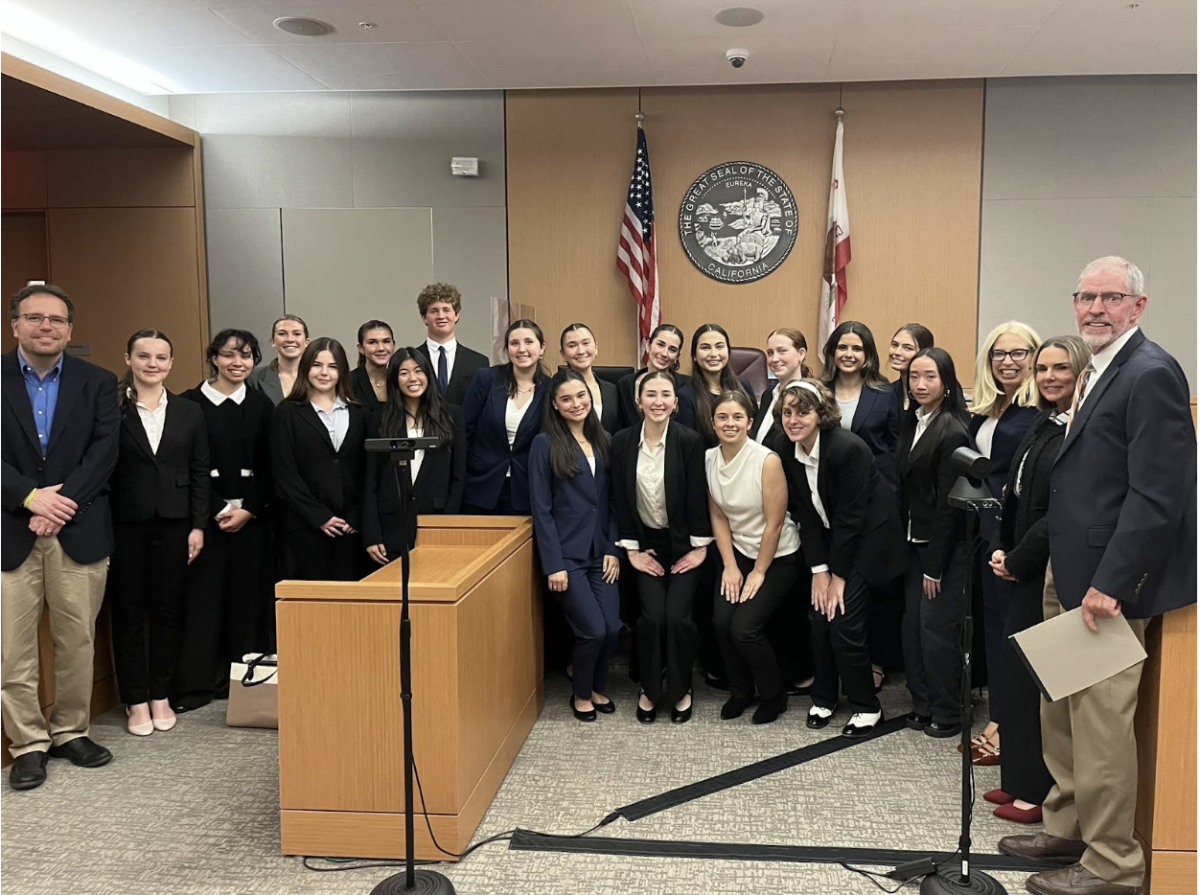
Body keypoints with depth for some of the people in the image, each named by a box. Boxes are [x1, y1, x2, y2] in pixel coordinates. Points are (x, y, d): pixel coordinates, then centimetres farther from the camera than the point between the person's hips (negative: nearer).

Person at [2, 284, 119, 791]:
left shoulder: (98, 383, 7)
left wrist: (63, 501, -12)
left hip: (78, 529, 1)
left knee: (77, 640, 7)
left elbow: (104, 450, -1)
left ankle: (71, 731, 23)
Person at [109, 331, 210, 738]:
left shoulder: (189, 412, 6)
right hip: (125, 525, -2)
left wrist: (198, 526, 0)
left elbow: (200, 472, 6)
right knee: (128, 612, 6)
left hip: (173, 524, 2)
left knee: (169, 611, 8)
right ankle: (136, 702, 17)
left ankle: (161, 696, 22)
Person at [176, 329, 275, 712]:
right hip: (205, 515, -2)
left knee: (249, 594, 4)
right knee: (203, 595, -2)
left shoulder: (261, 405, 8)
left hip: (252, 516, 2)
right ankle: (197, 683, 7)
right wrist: (217, 510, -9)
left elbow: (269, 466, 4)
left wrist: (249, 510, -6)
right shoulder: (190, 403, 1)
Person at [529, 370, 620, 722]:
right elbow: (541, 509, -9)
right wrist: (553, 565, -13)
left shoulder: (602, 441, 9)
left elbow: (611, 502, 11)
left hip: (600, 551, 5)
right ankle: (580, 694, 19)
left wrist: (613, 549, 2)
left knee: (612, 627, -2)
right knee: (593, 629, -8)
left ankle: (598, 688, 25)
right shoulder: (545, 443, -6)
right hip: (566, 553, -5)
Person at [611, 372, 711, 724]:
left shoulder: (690, 441, -13)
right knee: (652, 615, -12)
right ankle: (650, 689, 12)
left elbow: (697, 497, -10)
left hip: (683, 544, -1)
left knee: (677, 615, -13)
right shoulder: (622, 442, -7)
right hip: (647, 544, 2)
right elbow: (621, 499, -3)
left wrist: (699, 548, -8)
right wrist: (632, 549, -4)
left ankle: (680, 690, 12)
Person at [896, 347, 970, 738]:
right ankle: (922, 705, 23)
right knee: (913, 625, 10)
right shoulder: (912, 422, 8)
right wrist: (905, 539, 5)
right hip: (915, 542, 7)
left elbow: (948, 504, -17)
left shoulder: (952, 433, -17)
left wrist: (935, 565, -15)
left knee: (937, 627, -1)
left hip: (944, 547, -7)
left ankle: (947, 714, 15)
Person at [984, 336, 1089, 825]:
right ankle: (1018, 780, 26)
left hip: (1053, 574, -9)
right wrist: (1000, 549, 4)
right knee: (1016, 672, 13)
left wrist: (1017, 560, -11)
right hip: (1023, 570, 9)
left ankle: (1038, 792, 13)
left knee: (1036, 679, -1)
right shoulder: (1042, 425, 13)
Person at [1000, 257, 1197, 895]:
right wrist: (1064, 569, 14)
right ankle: (1066, 830, 32)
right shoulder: (1097, 375, 15)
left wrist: (1111, 583, -22)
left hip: (1109, 580, -9)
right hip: (1070, 577, 9)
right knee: (1060, 715, 17)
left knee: (1101, 722, 0)